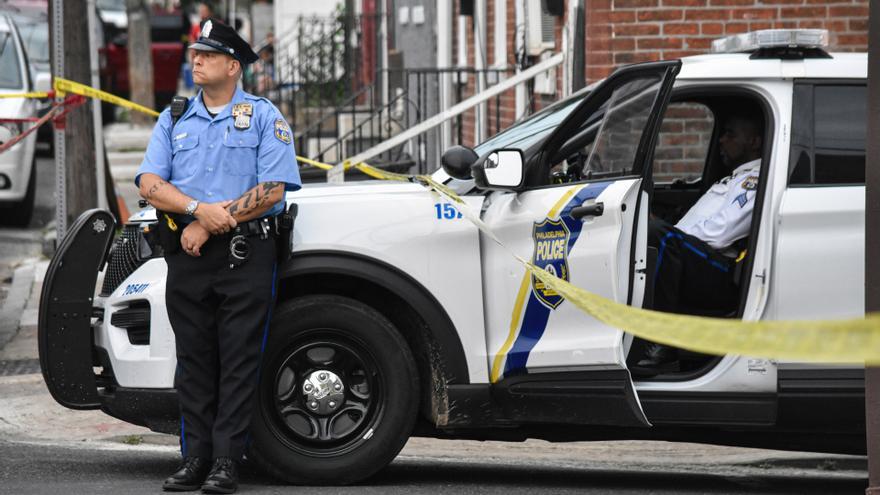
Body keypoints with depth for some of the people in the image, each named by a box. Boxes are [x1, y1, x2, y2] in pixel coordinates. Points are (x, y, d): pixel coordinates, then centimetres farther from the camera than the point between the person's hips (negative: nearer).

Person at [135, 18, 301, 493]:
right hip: (187, 255, 4)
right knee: (194, 360, 5)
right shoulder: (174, 119, 14)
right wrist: (199, 209, -13)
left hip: (245, 252, -4)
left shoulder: (263, 116, 2)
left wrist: (212, 224, -12)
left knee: (239, 360, -5)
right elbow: (149, 183, 4)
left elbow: (273, 189, -8)